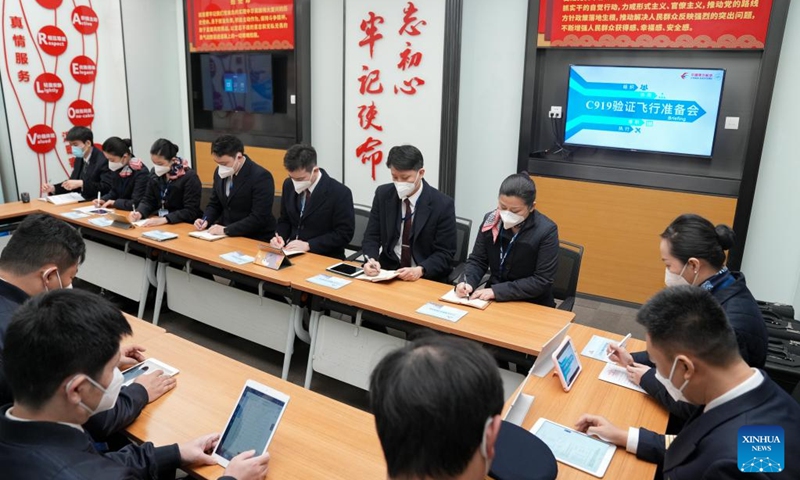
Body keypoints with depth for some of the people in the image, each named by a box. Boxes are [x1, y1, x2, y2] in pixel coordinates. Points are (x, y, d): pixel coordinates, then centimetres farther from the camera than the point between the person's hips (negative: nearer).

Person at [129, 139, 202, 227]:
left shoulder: (189, 177, -15)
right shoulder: (155, 173, 5)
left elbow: (191, 211, -19)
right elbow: (148, 200, 10)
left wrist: (164, 219, -29)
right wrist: (139, 213, -10)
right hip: (159, 225, 6)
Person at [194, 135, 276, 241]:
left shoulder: (261, 176, -19)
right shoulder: (220, 173, 3)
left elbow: (259, 218, -23)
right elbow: (215, 204, 16)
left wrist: (226, 230, -23)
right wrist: (205, 220, -3)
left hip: (255, 240, -7)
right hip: (227, 237, 7)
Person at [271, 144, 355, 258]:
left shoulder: (339, 193, -16)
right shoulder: (289, 185, 2)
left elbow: (344, 234, -14)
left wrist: (308, 245, -20)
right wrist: (280, 237, -7)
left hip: (325, 258, -4)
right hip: (292, 253, 4)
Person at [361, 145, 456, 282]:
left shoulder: (442, 204, -10)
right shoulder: (383, 194, 0)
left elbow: (445, 254, -8)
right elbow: (371, 237, 4)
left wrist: (420, 270, -25)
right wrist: (371, 260, -17)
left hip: (427, 278, -2)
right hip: (387, 272, 2)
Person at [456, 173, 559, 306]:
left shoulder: (546, 231, -15)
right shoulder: (490, 221, -3)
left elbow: (542, 281, -17)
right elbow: (477, 260, 5)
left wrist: (497, 291, -23)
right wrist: (467, 282, -15)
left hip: (532, 306, -3)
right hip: (494, 300, 3)